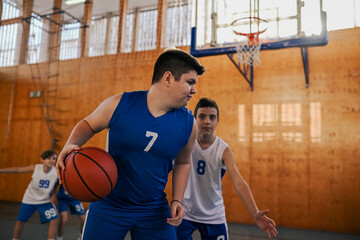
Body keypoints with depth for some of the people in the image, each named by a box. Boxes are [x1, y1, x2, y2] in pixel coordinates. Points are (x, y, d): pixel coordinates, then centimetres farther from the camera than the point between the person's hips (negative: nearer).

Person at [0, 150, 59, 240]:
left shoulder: (57, 171, -22)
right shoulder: (35, 168, -21)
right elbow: (18, 169, -10)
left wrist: (53, 195, -13)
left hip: (45, 200, -1)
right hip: (29, 199, 1)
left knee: (54, 221, -12)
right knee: (20, 221, 12)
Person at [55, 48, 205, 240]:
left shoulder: (188, 123, -7)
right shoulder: (119, 105, -14)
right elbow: (88, 124, 4)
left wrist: (177, 200, -1)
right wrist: (70, 146, -16)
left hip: (154, 211, 2)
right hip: (108, 206, -1)